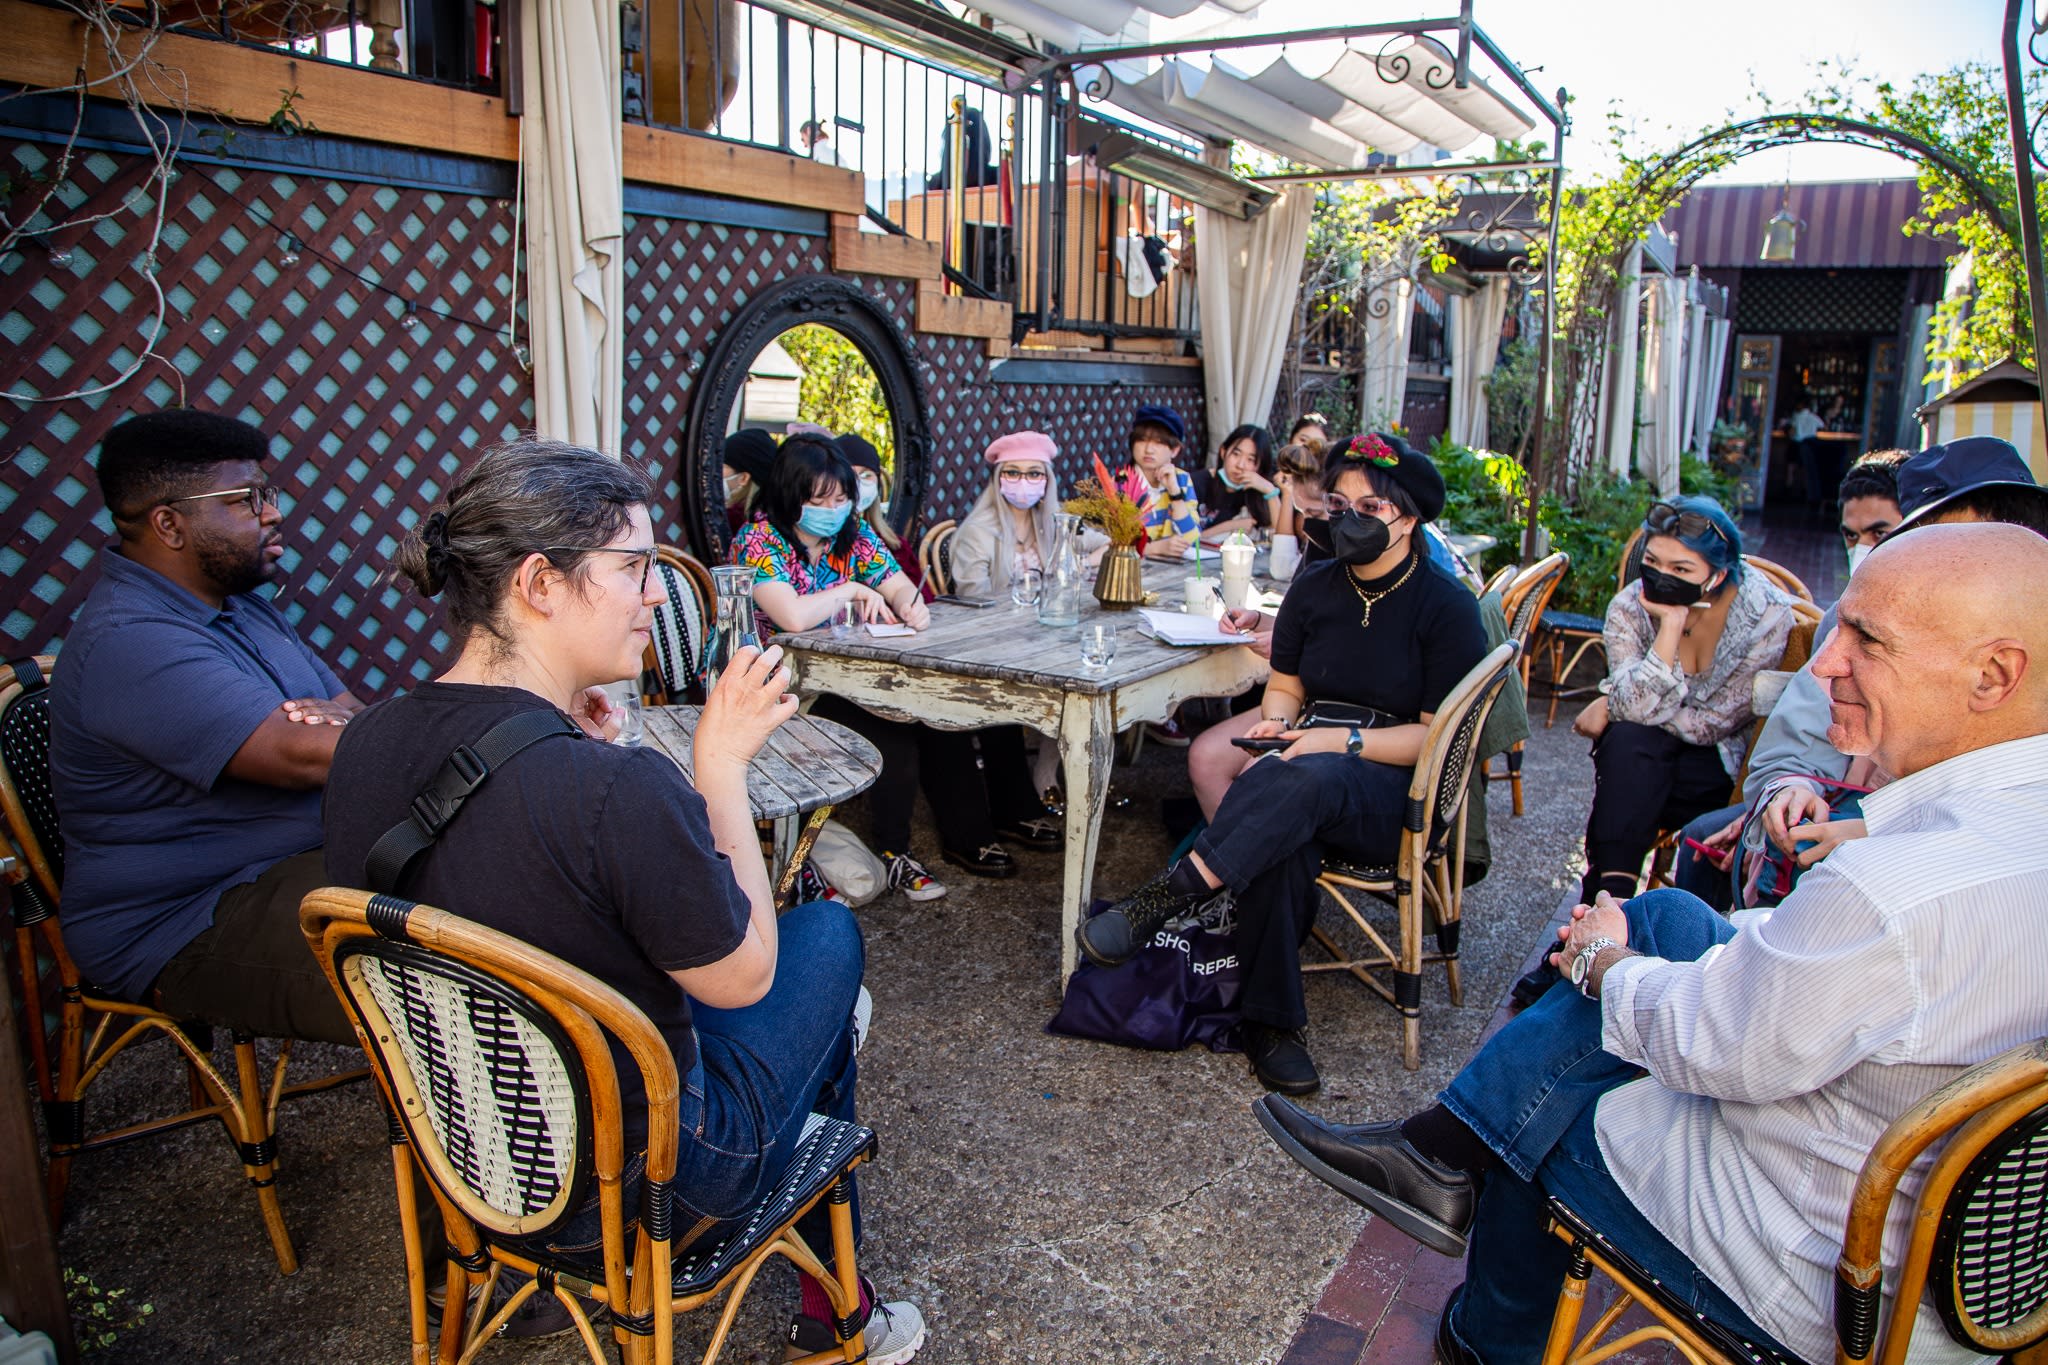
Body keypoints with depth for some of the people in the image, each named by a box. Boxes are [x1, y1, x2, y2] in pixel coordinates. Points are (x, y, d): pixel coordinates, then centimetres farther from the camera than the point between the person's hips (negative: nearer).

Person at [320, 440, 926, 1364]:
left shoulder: (364, 744, -10)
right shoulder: (619, 787, -34)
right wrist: (722, 761, -15)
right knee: (829, 931, 15)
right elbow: (744, 975, -18)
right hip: (642, 1184, -7)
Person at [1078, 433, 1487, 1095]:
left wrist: (1345, 741, -20)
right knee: (1281, 836, -35)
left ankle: (1169, 895, -35)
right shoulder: (1315, 587, 10)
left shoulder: (1447, 606, -4)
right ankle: (1270, 1019, -26)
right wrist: (1276, 722, -7)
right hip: (1310, 766, 3)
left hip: (1397, 793, -3)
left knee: (1310, 781, -40)